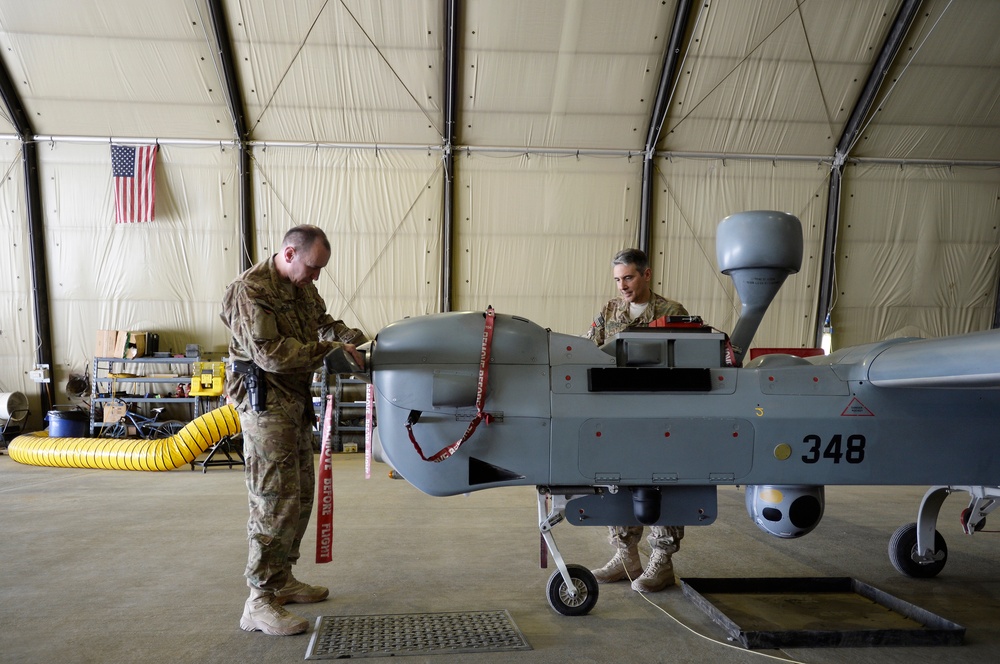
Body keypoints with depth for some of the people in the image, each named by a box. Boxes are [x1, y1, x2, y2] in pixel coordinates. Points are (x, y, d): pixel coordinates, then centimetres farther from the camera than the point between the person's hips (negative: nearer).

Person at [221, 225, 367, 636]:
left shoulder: (303, 287, 10)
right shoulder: (250, 291, -17)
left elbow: (322, 320, 24)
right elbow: (270, 354, -25)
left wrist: (347, 335, 4)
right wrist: (331, 350, -24)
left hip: (296, 400, 10)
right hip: (265, 403, -9)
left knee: (301, 494, 15)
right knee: (276, 501, -9)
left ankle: (281, 579, 29)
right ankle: (260, 602, 0)